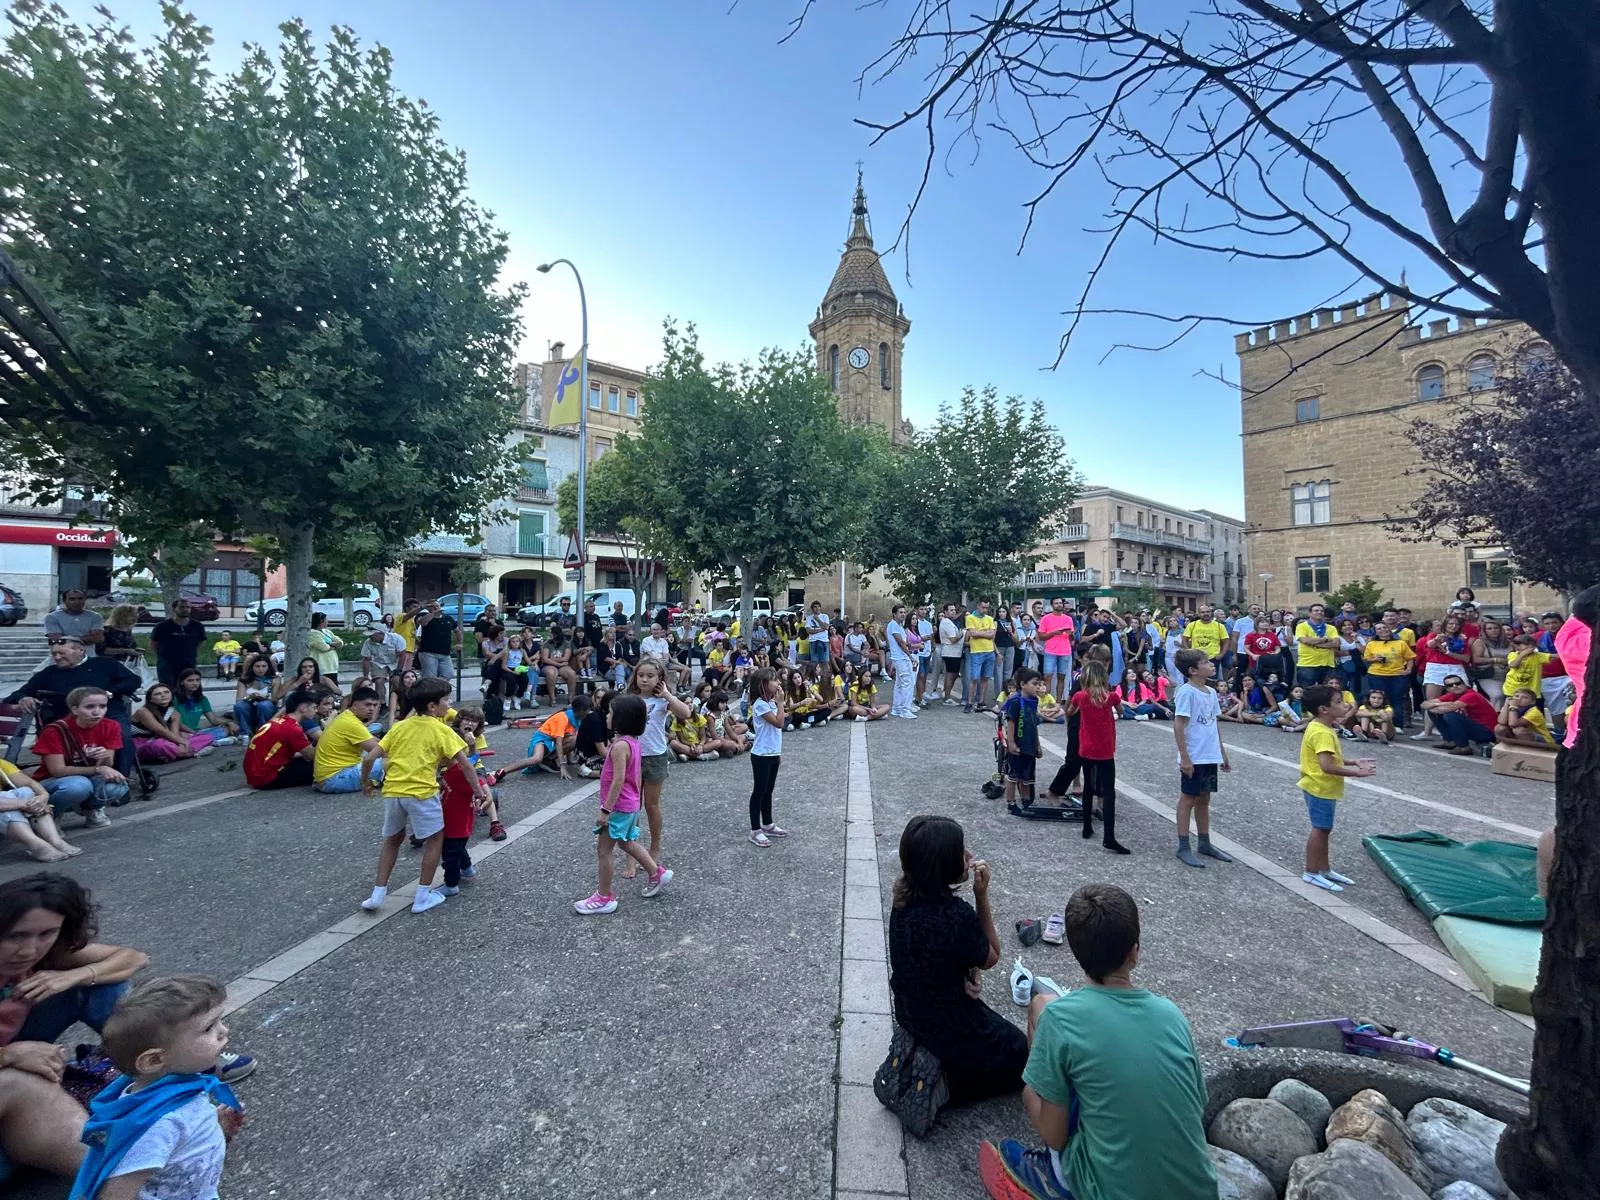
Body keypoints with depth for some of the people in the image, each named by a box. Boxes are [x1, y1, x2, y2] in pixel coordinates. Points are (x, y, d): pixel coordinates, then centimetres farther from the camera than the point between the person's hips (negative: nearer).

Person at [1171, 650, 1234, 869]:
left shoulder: (1211, 692, 9)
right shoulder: (1186, 692, -16)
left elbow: (1215, 724, 17)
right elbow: (1178, 725, -18)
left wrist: (1223, 753, 18)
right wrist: (1184, 758, -20)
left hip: (1210, 757, 8)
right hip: (1193, 758, -8)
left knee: (1204, 799, 17)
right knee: (1188, 799, 1)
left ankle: (1205, 844, 29)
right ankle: (1183, 848, 9)